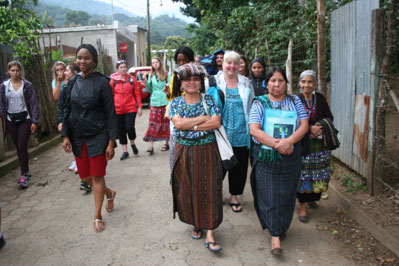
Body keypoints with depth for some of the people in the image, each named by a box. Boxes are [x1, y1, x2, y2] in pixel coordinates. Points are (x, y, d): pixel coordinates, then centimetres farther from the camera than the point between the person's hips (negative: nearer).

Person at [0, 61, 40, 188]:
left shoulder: (27, 85, -2)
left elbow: (33, 103, -3)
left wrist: (35, 121, -7)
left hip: (24, 119, -3)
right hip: (11, 120, 3)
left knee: (22, 147, -8)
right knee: (18, 148, 9)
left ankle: (23, 175, 0)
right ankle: (26, 172, 22)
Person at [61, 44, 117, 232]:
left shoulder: (102, 82, -9)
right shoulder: (73, 82, 5)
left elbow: (110, 113, -10)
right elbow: (67, 109, 10)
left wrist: (111, 142, -13)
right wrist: (65, 135, 2)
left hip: (98, 137, -5)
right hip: (78, 137, 5)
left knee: (97, 177, 2)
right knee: (85, 176, 11)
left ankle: (98, 216, 19)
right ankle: (110, 194, 40)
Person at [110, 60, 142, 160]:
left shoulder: (132, 79, 3)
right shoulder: (113, 80, 4)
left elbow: (137, 94, 5)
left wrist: (139, 106, 1)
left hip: (131, 108, -1)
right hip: (118, 110, 2)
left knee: (130, 127, -13)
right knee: (121, 130, 6)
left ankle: (132, 143, 18)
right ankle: (125, 151, 19)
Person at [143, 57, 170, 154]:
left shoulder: (166, 75, 1)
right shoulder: (151, 75, 11)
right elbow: (150, 90, 14)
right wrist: (146, 82, 0)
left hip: (165, 102, -2)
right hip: (154, 102, 2)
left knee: (166, 123, 5)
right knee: (153, 123, -5)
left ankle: (167, 143, 17)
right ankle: (151, 146, -7)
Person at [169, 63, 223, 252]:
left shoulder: (209, 100, 3)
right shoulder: (176, 103, 3)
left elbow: (216, 122, -10)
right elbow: (178, 123, -14)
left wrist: (191, 126, -15)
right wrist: (203, 118, -12)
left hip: (207, 151, 0)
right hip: (184, 152, 1)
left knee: (209, 190, -2)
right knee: (187, 190, 7)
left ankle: (210, 234, 3)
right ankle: (195, 223, 29)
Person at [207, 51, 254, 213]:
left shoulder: (246, 83, 8)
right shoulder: (214, 82, 1)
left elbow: (252, 107, 13)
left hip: (241, 134, 2)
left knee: (239, 166, 8)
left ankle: (234, 196, 26)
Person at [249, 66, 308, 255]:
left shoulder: (295, 101, 9)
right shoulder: (259, 103, 1)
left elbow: (304, 125, 0)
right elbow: (254, 130, -11)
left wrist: (288, 141, -18)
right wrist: (277, 145, -20)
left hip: (291, 157, 2)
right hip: (266, 157, -2)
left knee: (286, 195, 10)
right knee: (269, 195, -2)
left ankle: (281, 226, 32)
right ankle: (275, 235, 8)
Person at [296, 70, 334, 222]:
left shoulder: (320, 98, 4)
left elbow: (329, 117, 6)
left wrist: (319, 129, -12)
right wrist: (310, 128, -19)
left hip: (320, 143, 3)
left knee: (319, 173, 9)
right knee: (302, 174, -2)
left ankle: (312, 198, 33)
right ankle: (302, 205, 11)